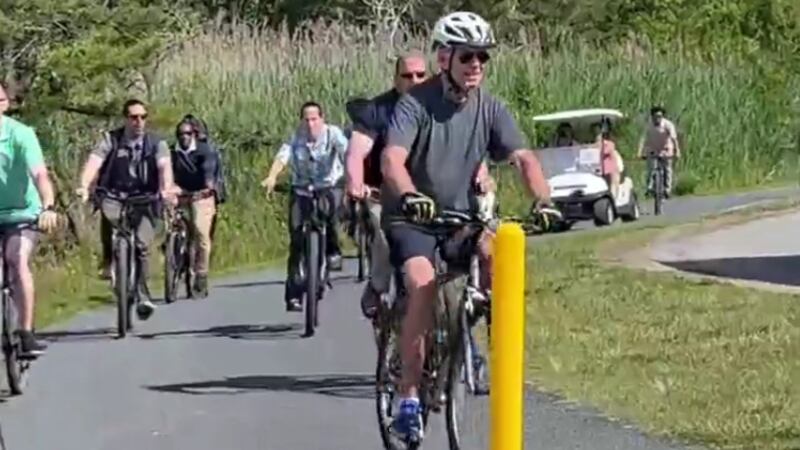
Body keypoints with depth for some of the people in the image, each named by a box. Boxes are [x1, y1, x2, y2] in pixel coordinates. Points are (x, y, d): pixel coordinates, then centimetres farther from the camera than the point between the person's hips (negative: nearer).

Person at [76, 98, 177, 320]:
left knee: (142, 246, -15)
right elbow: (93, 162, -17)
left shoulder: (156, 142, -2)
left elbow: (164, 166, -20)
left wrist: (167, 188, -41)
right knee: (107, 212, -33)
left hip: (145, 202, 0)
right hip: (115, 197, 0)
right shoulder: (110, 139, -2)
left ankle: (142, 296, -4)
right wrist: (83, 186, -37)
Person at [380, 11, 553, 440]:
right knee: (423, 283, -28)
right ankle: (408, 395, -20)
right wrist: (410, 196, -49)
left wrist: (545, 201, -29)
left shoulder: (490, 108, -3)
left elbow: (523, 157, -11)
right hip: (411, 215, -4)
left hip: (462, 213, 4)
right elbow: (392, 159, -29)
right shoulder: (416, 102, -16)